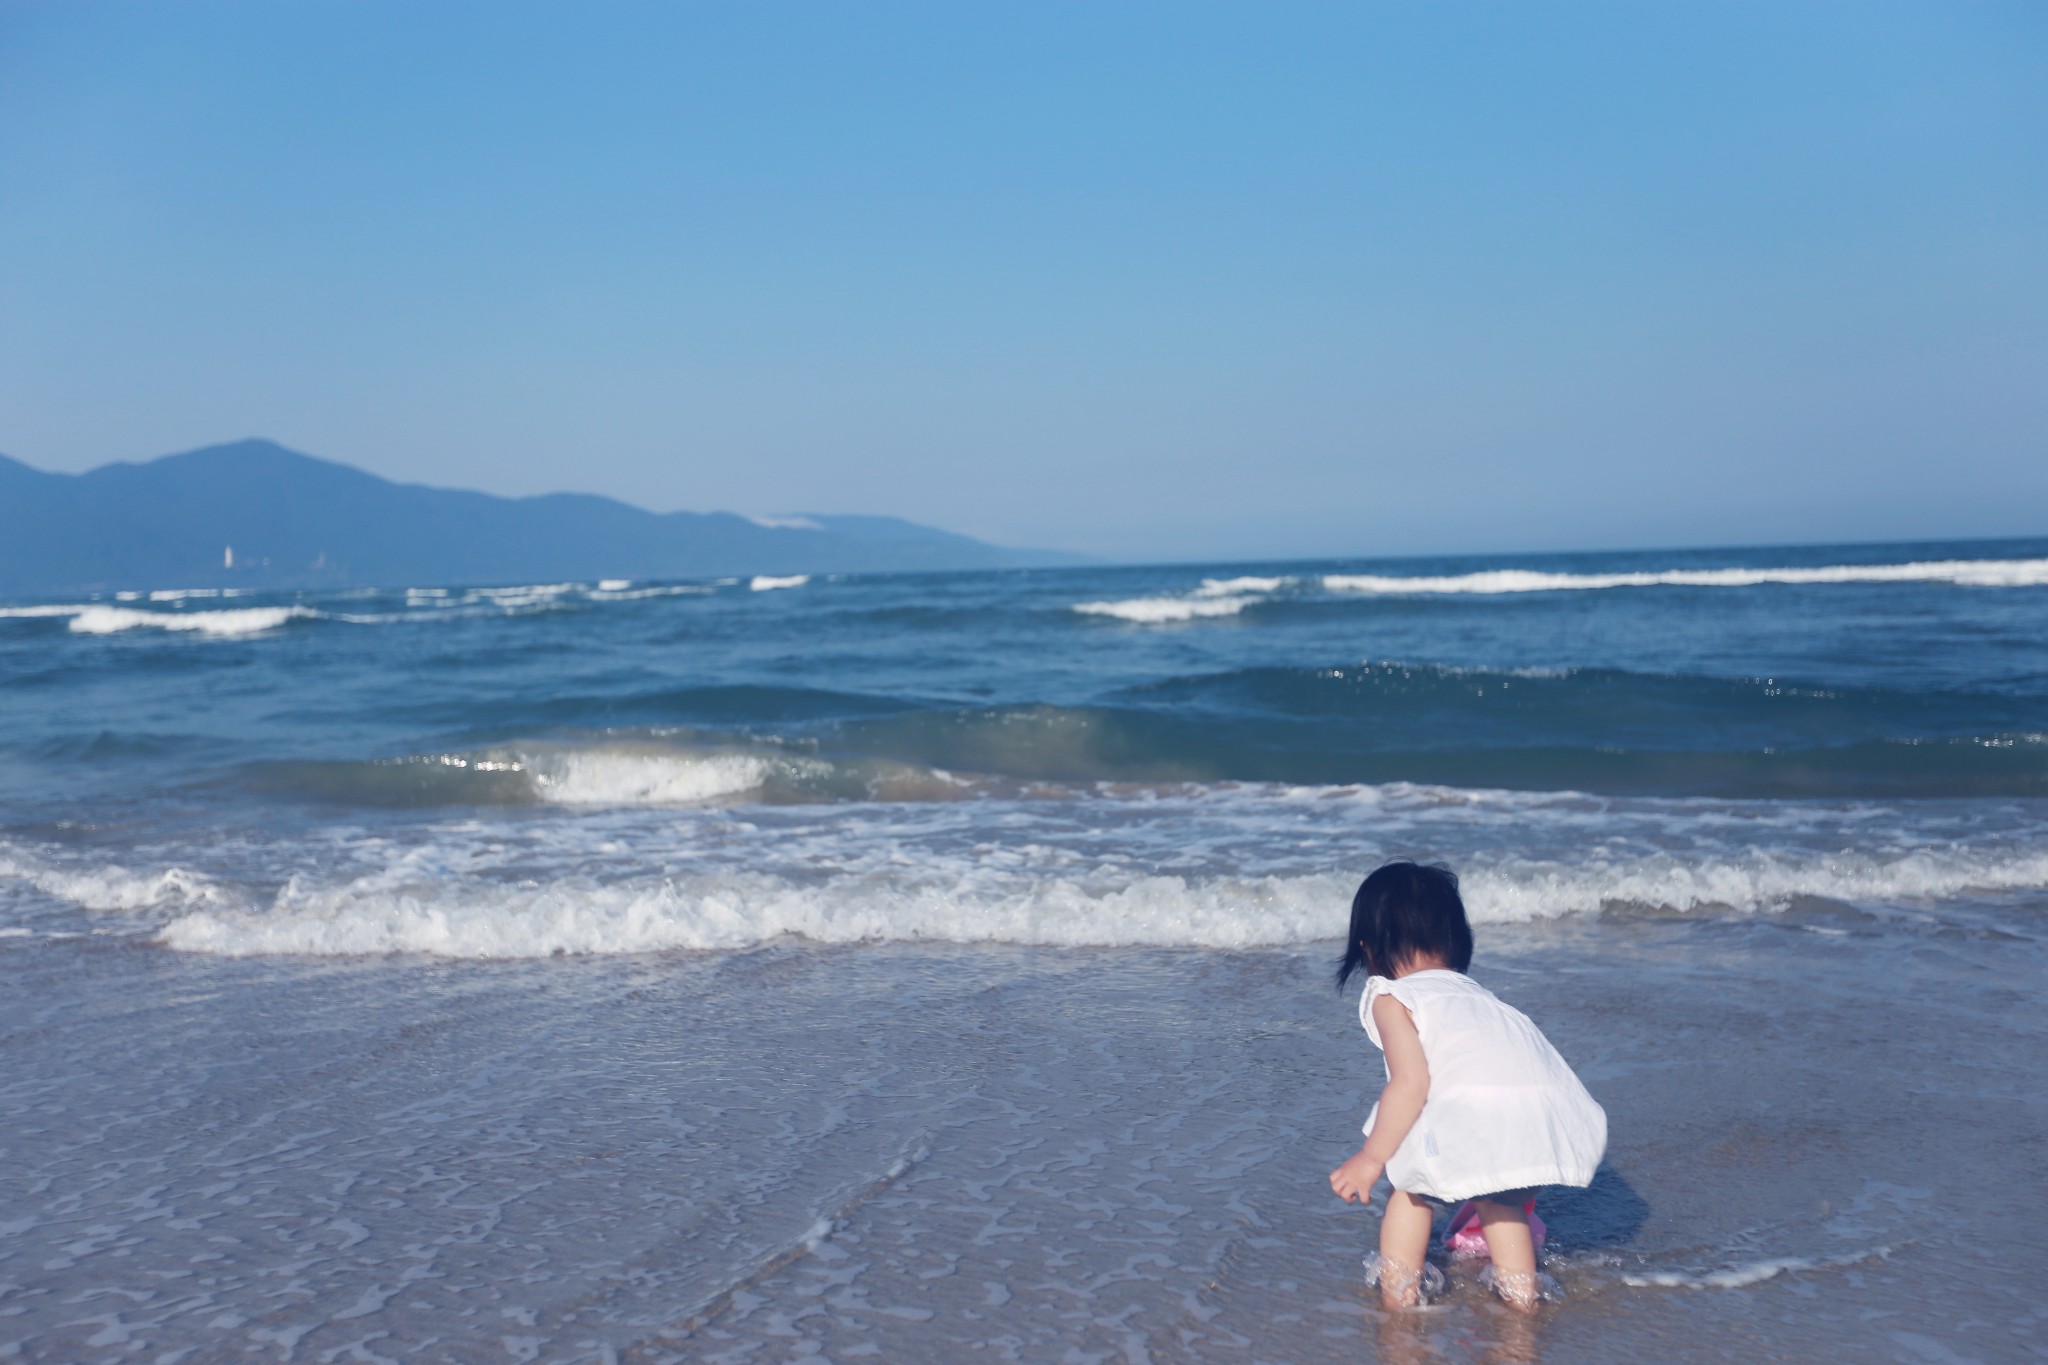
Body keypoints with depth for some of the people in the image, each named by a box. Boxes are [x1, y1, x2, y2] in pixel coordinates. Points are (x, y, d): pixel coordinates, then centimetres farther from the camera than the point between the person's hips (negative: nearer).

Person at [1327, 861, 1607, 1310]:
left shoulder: (1389, 997, 13)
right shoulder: (1472, 989, 34)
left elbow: (1411, 1083, -4)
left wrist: (1370, 1159, 4)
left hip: (1475, 1111, -6)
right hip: (1549, 1108, 6)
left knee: (1412, 1186, 22)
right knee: (1497, 1199, 33)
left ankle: (1397, 1294, 27)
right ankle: (1520, 1289, 38)